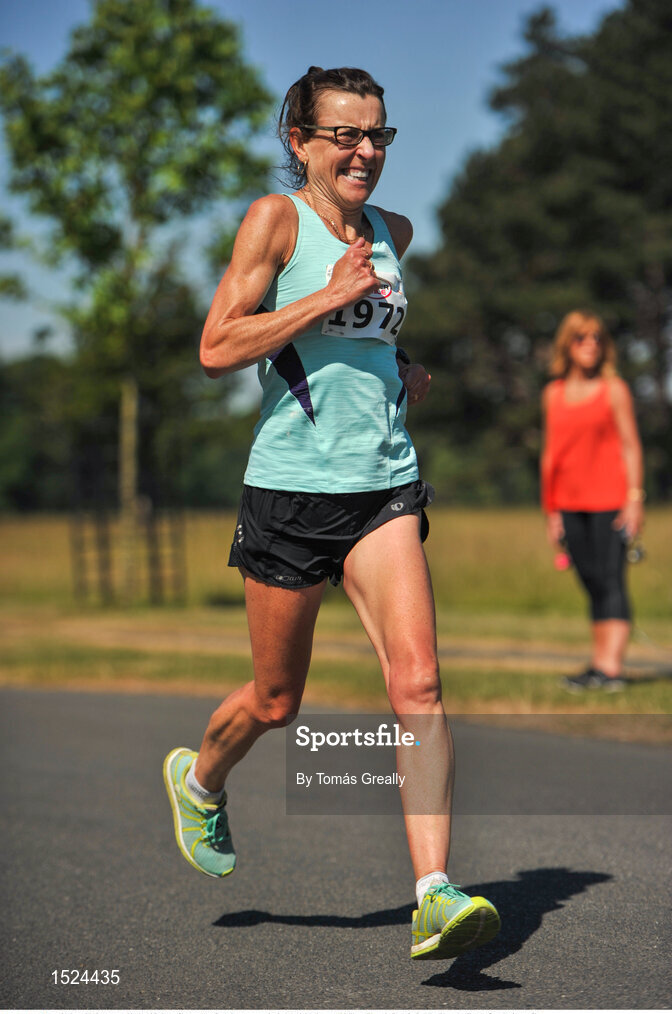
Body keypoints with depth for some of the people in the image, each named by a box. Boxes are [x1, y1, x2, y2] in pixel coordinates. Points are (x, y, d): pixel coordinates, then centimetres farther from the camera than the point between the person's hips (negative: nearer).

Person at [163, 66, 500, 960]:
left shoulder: (392, 232, 12)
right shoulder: (276, 219, -5)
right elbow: (216, 350, -13)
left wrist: (405, 369, 13)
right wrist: (332, 297, -18)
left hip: (384, 484, 4)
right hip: (291, 487, -4)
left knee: (419, 684, -13)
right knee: (275, 703, 10)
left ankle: (435, 894, -15)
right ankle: (199, 778, 43)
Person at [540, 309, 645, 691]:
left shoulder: (614, 389, 1)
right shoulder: (553, 394, 13)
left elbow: (630, 446, -1)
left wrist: (635, 499, -9)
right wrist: (552, 510, 14)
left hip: (610, 500, -5)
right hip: (571, 504, 5)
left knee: (611, 581, -9)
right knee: (592, 584, 7)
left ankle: (611, 667, -15)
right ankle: (599, 664, 10)